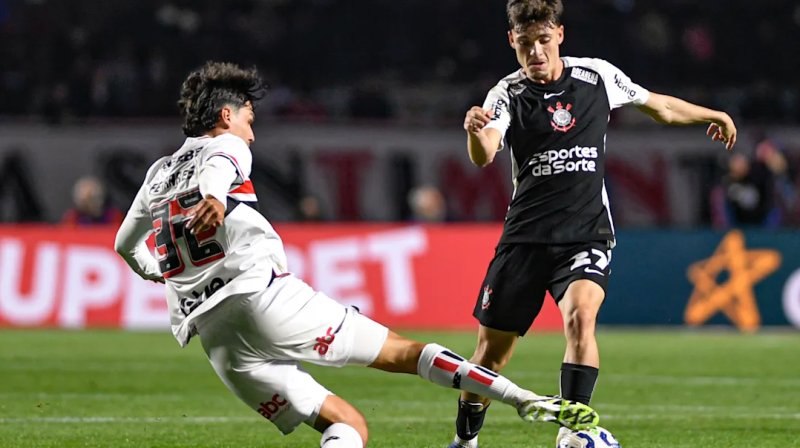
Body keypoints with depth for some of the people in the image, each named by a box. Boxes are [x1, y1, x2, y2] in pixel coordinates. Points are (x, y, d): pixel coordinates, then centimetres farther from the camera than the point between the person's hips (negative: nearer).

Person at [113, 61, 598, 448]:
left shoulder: (159, 172, 27)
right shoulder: (225, 149, 9)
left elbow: (127, 244, 39)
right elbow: (213, 172, -16)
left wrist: (168, 276, 58)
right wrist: (213, 198, -40)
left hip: (219, 343, 6)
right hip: (265, 296, -6)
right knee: (403, 350, 0)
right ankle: (526, 400, -14)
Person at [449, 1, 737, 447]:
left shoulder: (598, 76, 1)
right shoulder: (507, 95, -4)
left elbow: (658, 105, 19)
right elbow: (484, 156, -23)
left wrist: (713, 115, 31)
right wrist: (476, 133, -46)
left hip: (586, 235, 0)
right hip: (526, 238, 0)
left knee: (581, 314, -29)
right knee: (492, 348, 4)